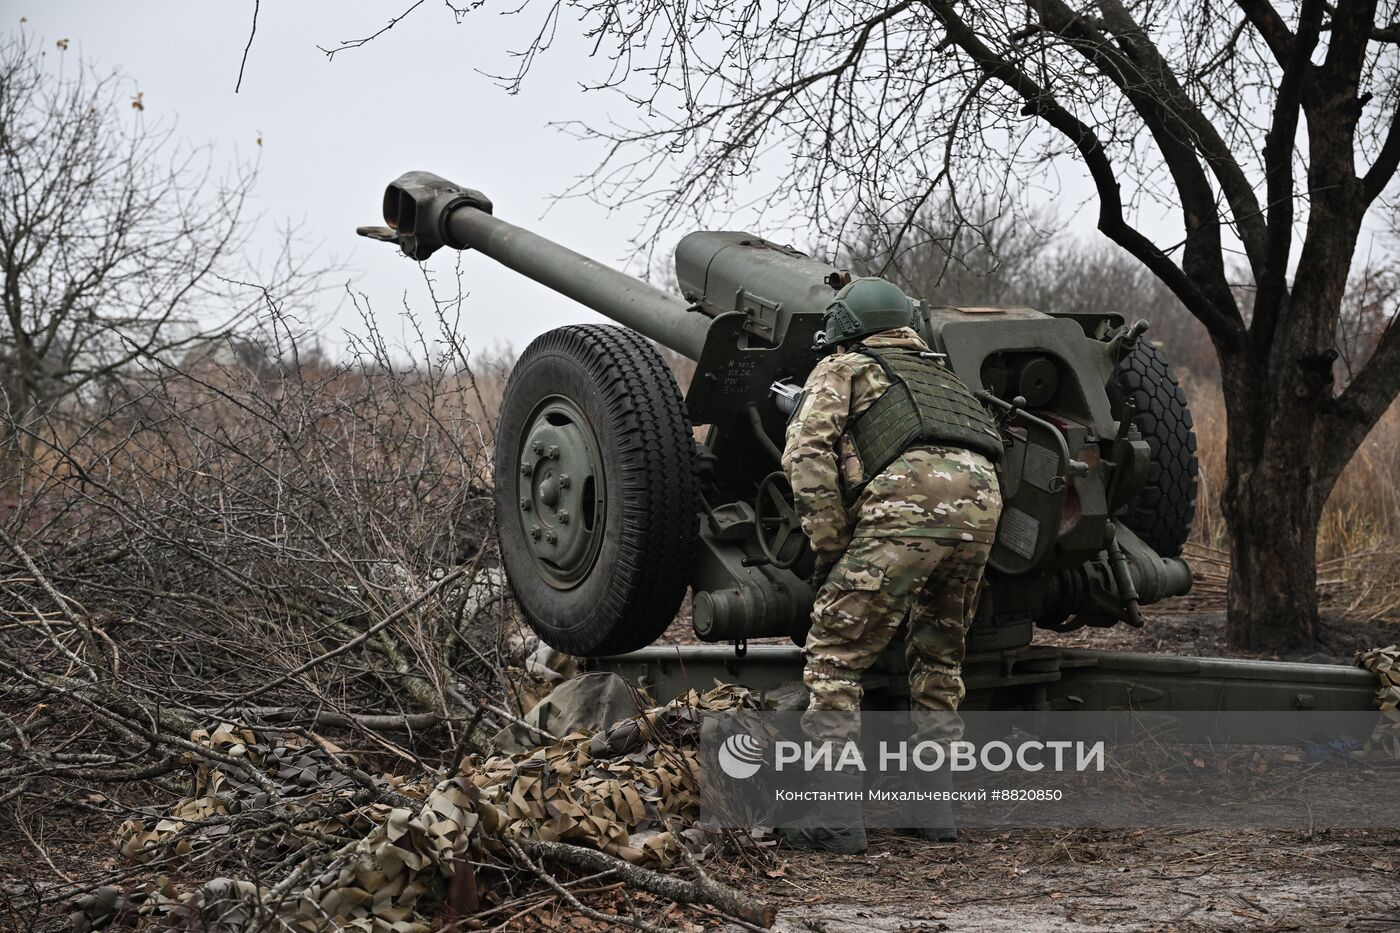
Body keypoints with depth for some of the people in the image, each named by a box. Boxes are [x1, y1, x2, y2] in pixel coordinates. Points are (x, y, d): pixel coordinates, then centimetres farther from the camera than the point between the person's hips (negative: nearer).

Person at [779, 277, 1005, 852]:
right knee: (938, 659, 24)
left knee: (834, 659, 2)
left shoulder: (841, 368, 19)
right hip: (982, 503, 6)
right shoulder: (937, 371, 39)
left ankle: (835, 816, -4)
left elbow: (807, 453, 5)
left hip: (907, 501, -6)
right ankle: (936, 804, 23)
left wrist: (830, 548, 5)